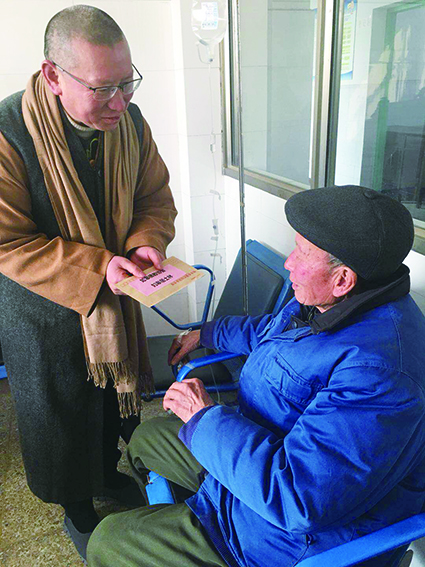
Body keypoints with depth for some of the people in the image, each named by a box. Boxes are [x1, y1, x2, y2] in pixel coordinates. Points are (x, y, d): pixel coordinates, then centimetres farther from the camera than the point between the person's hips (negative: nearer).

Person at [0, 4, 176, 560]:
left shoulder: (130, 122, -9)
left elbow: (157, 199, 2)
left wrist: (145, 244, -19)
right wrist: (96, 267, -30)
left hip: (116, 303, 5)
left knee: (114, 392, 23)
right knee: (60, 410, 15)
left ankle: (108, 472, 54)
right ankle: (76, 506, 44)